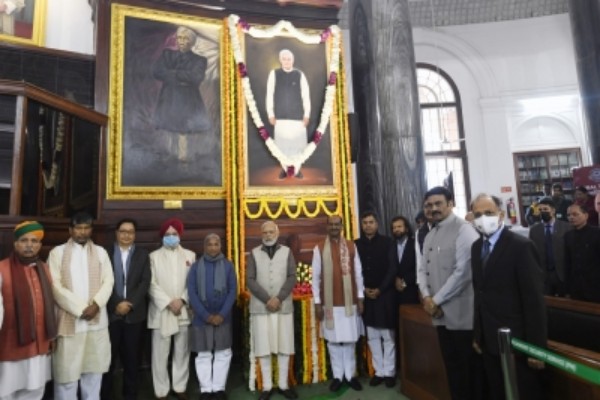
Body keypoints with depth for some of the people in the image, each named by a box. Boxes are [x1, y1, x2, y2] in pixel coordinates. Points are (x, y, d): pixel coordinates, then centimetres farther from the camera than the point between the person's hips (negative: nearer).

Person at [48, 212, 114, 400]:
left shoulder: (100, 252, 9)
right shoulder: (57, 252, 1)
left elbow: (108, 282, 4)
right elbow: (55, 286, -6)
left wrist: (96, 304, -13)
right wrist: (80, 308, -12)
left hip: (97, 320, 3)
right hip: (69, 320, -2)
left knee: (94, 369, 11)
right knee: (67, 370, 3)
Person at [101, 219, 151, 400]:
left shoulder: (143, 254, 6)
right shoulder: (106, 252, 3)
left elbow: (145, 282, -1)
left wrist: (130, 304, -12)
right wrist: (116, 304, -11)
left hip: (134, 313, 1)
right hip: (111, 312, -1)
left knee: (131, 357, 8)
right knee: (109, 356, 5)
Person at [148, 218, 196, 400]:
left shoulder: (190, 255, 9)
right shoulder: (154, 256, 4)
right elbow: (152, 284, -4)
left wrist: (182, 300, -10)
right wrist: (169, 302, -12)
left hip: (184, 310, 2)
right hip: (161, 311, -1)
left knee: (182, 352, 9)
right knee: (160, 354, 3)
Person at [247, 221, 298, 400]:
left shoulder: (287, 252, 4)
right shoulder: (254, 253, 3)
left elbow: (292, 278, -2)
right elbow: (250, 280, -4)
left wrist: (279, 298, -14)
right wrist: (267, 299, -14)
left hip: (283, 306, 1)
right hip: (260, 307, -1)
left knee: (284, 346, 6)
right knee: (263, 347, 4)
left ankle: (283, 384, 20)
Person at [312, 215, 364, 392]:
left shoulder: (351, 246, 2)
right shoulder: (319, 248, -2)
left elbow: (358, 273, 5)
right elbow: (315, 277, -1)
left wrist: (360, 297, 2)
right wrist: (317, 302, -4)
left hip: (350, 301, 1)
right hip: (330, 303, -1)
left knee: (350, 340, 10)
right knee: (333, 341, 8)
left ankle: (350, 375, 25)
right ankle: (337, 376, 22)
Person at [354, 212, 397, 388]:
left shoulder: (387, 242, -2)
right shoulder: (356, 244, 3)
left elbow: (392, 268, -6)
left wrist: (380, 289, -11)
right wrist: (364, 289, -6)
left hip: (385, 294, -2)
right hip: (366, 296, 2)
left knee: (388, 336, 6)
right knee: (372, 337, 10)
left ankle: (389, 372, 18)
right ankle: (379, 371, 21)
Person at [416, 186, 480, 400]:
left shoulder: (464, 229, -11)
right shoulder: (430, 236, 13)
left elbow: (463, 272, -18)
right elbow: (423, 270, 13)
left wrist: (437, 300, -14)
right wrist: (426, 297, -4)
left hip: (461, 313, -7)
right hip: (441, 313, 7)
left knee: (470, 368, 6)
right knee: (452, 366, 17)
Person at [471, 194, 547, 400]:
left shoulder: (521, 245, -15)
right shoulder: (476, 247, 6)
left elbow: (534, 299, -15)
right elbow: (479, 292, 9)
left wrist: (536, 346, -15)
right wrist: (478, 334, 9)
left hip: (516, 341, -6)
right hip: (489, 341, 6)